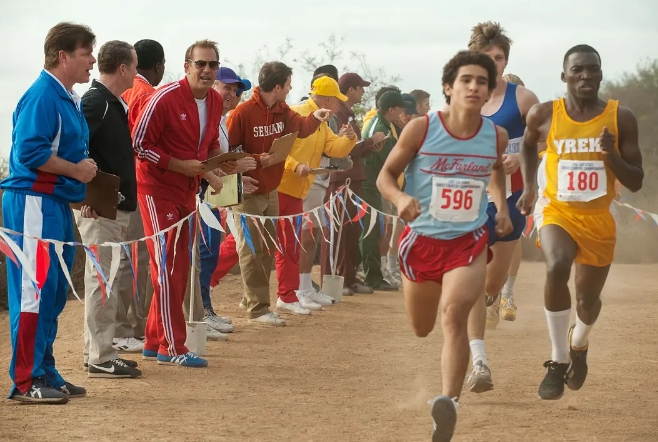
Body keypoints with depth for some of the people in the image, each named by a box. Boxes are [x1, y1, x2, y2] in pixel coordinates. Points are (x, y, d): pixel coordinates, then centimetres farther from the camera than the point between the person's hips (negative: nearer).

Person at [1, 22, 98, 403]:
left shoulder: (69, 99, 16)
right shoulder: (42, 96, -14)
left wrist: (85, 176, 8)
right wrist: (75, 171, -15)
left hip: (58, 204, 10)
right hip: (33, 202, -10)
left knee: (55, 292, 14)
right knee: (35, 290, -9)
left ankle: (44, 372, 22)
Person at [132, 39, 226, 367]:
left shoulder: (215, 101, 5)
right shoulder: (165, 98, -17)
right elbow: (140, 144, -15)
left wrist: (212, 169, 1)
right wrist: (180, 165, -22)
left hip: (188, 191, 8)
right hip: (158, 190, -8)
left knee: (179, 267, 12)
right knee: (167, 267, -8)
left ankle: (154, 341, 23)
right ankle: (172, 348, -4)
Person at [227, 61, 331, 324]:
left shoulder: (282, 111, 6)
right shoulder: (242, 113, -19)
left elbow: (300, 127, -5)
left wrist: (314, 118, -24)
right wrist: (258, 160, -24)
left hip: (271, 190, 9)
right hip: (248, 192, -8)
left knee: (267, 248, 15)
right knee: (252, 250, -4)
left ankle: (251, 299, 26)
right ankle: (257, 309, -2)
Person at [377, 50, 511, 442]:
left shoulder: (497, 136, -4)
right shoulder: (421, 129, -13)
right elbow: (386, 176, -5)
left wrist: (502, 207, 12)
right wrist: (401, 198, -24)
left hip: (469, 242, 0)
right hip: (422, 239, 0)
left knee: (454, 313, -25)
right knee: (420, 330, 16)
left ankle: (450, 404, -32)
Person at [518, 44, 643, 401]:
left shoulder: (621, 119, -8)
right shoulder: (544, 115, -6)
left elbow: (635, 183, -6)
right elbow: (528, 145, 18)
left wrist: (611, 153, -22)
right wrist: (529, 187, 8)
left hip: (599, 220, 1)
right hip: (556, 211, -1)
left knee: (588, 301, 12)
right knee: (557, 267, -33)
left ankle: (579, 344, 51)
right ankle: (558, 361, -20)